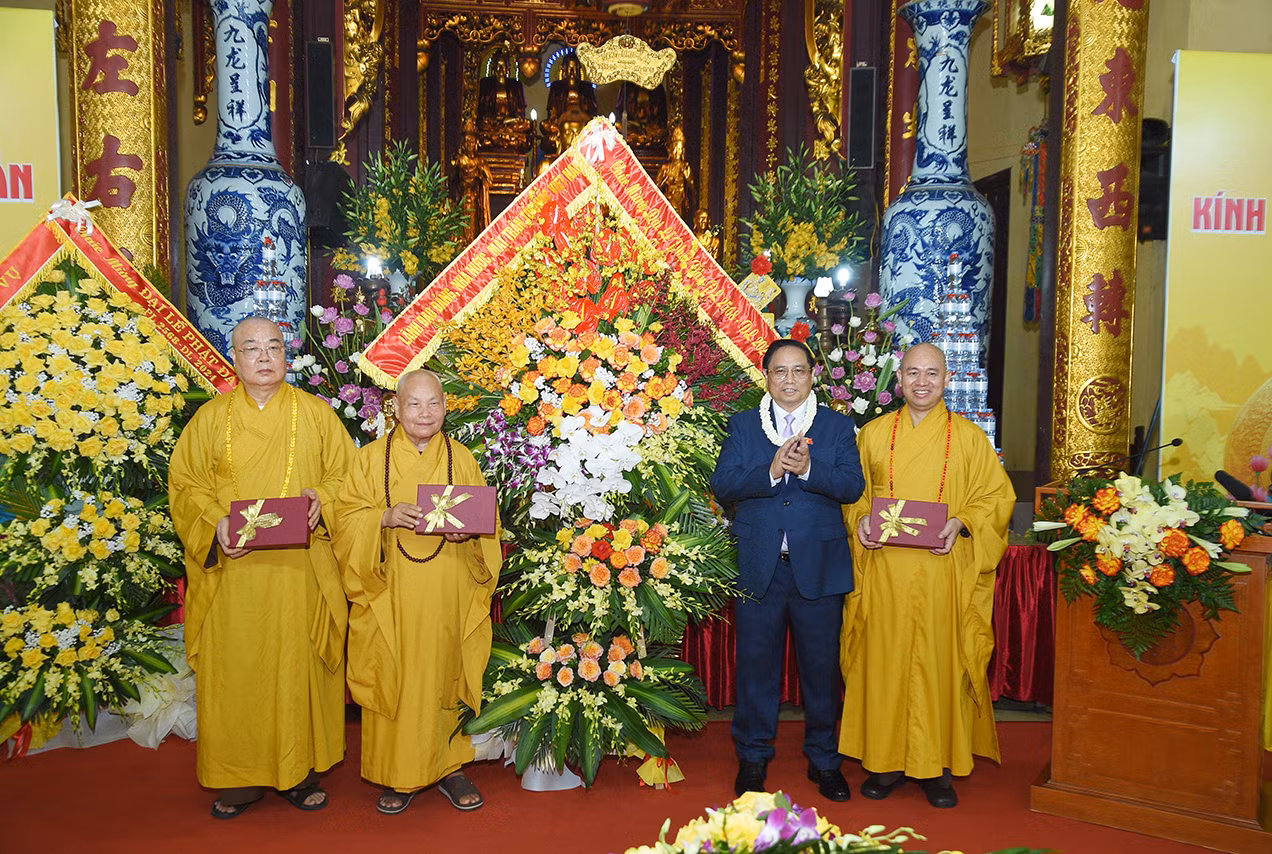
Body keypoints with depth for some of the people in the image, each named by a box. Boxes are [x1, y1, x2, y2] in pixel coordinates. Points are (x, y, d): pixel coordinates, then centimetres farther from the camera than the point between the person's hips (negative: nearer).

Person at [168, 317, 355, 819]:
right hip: (232, 569, 1)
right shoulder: (211, 418, 7)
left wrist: (321, 499, -13)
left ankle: (299, 772, 17)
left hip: (299, 569, 0)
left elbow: (344, 473, 7)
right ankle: (238, 778, 18)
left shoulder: (316, 413, 6)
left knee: (297, 665, 4)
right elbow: (185, 483, 5)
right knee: (234, 669, 4)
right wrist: (215, 522, -12)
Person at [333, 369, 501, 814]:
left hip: (445, 595, 1)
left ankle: (447, 765, 22)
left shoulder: (462, 459, 7)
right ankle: (397, 775, 17)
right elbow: (348, 517, -1)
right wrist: (386, 518, -19)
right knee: (392, 677, 3)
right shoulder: (372, 458, 3)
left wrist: (468, 530, -13)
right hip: (391, 594, -1)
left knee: (442, 673, 7)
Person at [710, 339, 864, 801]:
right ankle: (753, 756, 25)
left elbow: (852, 486, -6)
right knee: (756, 663, 8)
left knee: (821, 664, 8)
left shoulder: (838, 426, 7)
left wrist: (807, 469, -22)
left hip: (819, 566, 0)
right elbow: (722, 485, -5)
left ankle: (824, 758, 26)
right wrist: (772, 471, -20)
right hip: (759, 566, 0)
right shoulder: (742, 425, 7)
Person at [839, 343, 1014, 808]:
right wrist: (862, 520, -6)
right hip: (884, 570, 1)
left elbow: (998, 495, 5)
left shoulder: (969, 437, 4)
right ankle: (888, 760, 17)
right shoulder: (872, 434, 8)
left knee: (939, 661, 2)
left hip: (943, 571, -1)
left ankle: (937, 765, 16)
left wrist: (961, 523, -11)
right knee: (885, 659, 4)